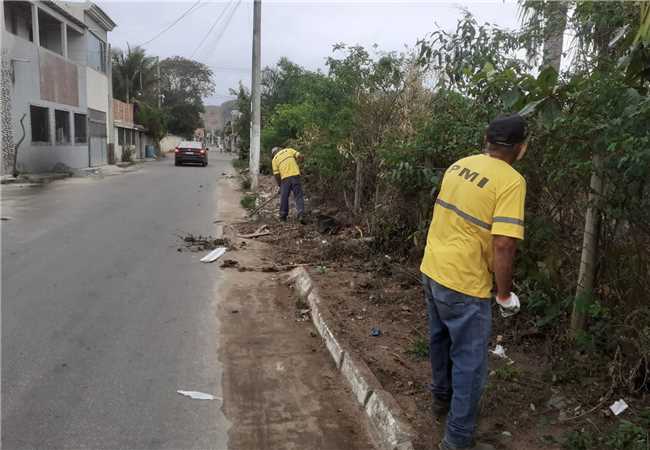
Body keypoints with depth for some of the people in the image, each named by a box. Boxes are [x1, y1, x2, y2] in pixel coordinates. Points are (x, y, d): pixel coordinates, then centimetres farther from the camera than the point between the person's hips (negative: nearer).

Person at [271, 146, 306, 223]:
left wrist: (280, 185, 16)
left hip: (285, 178, 0)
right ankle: (301, 215, -12)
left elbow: (276, 174, 7)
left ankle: (283, 216, 19)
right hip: (295, 175, 0)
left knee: (284, 197, 12)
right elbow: (300, 156, 5)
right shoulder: (289, 150, 16)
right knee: (298, 196, 0)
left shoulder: (274, 159, 13)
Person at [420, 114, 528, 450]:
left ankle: (441, 397, 48)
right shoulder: (511, 181, -17)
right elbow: (503, 245, -23)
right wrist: (505, 294, -9)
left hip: (432, 269, 8)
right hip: (463, 283, -8)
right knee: (470, 362, 8)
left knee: (441, 340, 26)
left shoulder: (459, 165, 5)